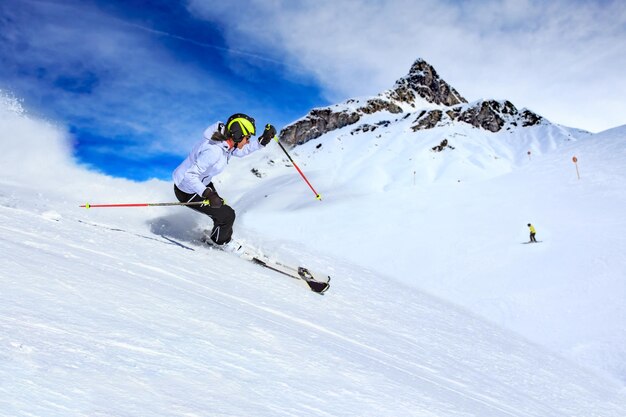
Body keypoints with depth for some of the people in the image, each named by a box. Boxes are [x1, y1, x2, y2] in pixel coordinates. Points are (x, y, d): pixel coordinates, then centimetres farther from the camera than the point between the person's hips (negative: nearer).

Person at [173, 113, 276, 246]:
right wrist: (208, 195, -42)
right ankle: (220, 243, 27)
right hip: (188, 192, -8)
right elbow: (190, 176, -34)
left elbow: (239, 151, 10)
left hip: (202, 183, 8)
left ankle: (226, 239, 44)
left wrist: (263, 141, -2)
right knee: (227, 215, -2)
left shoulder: (225, 139, -10)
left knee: (221, 211, 18)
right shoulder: (213, 151, -36)